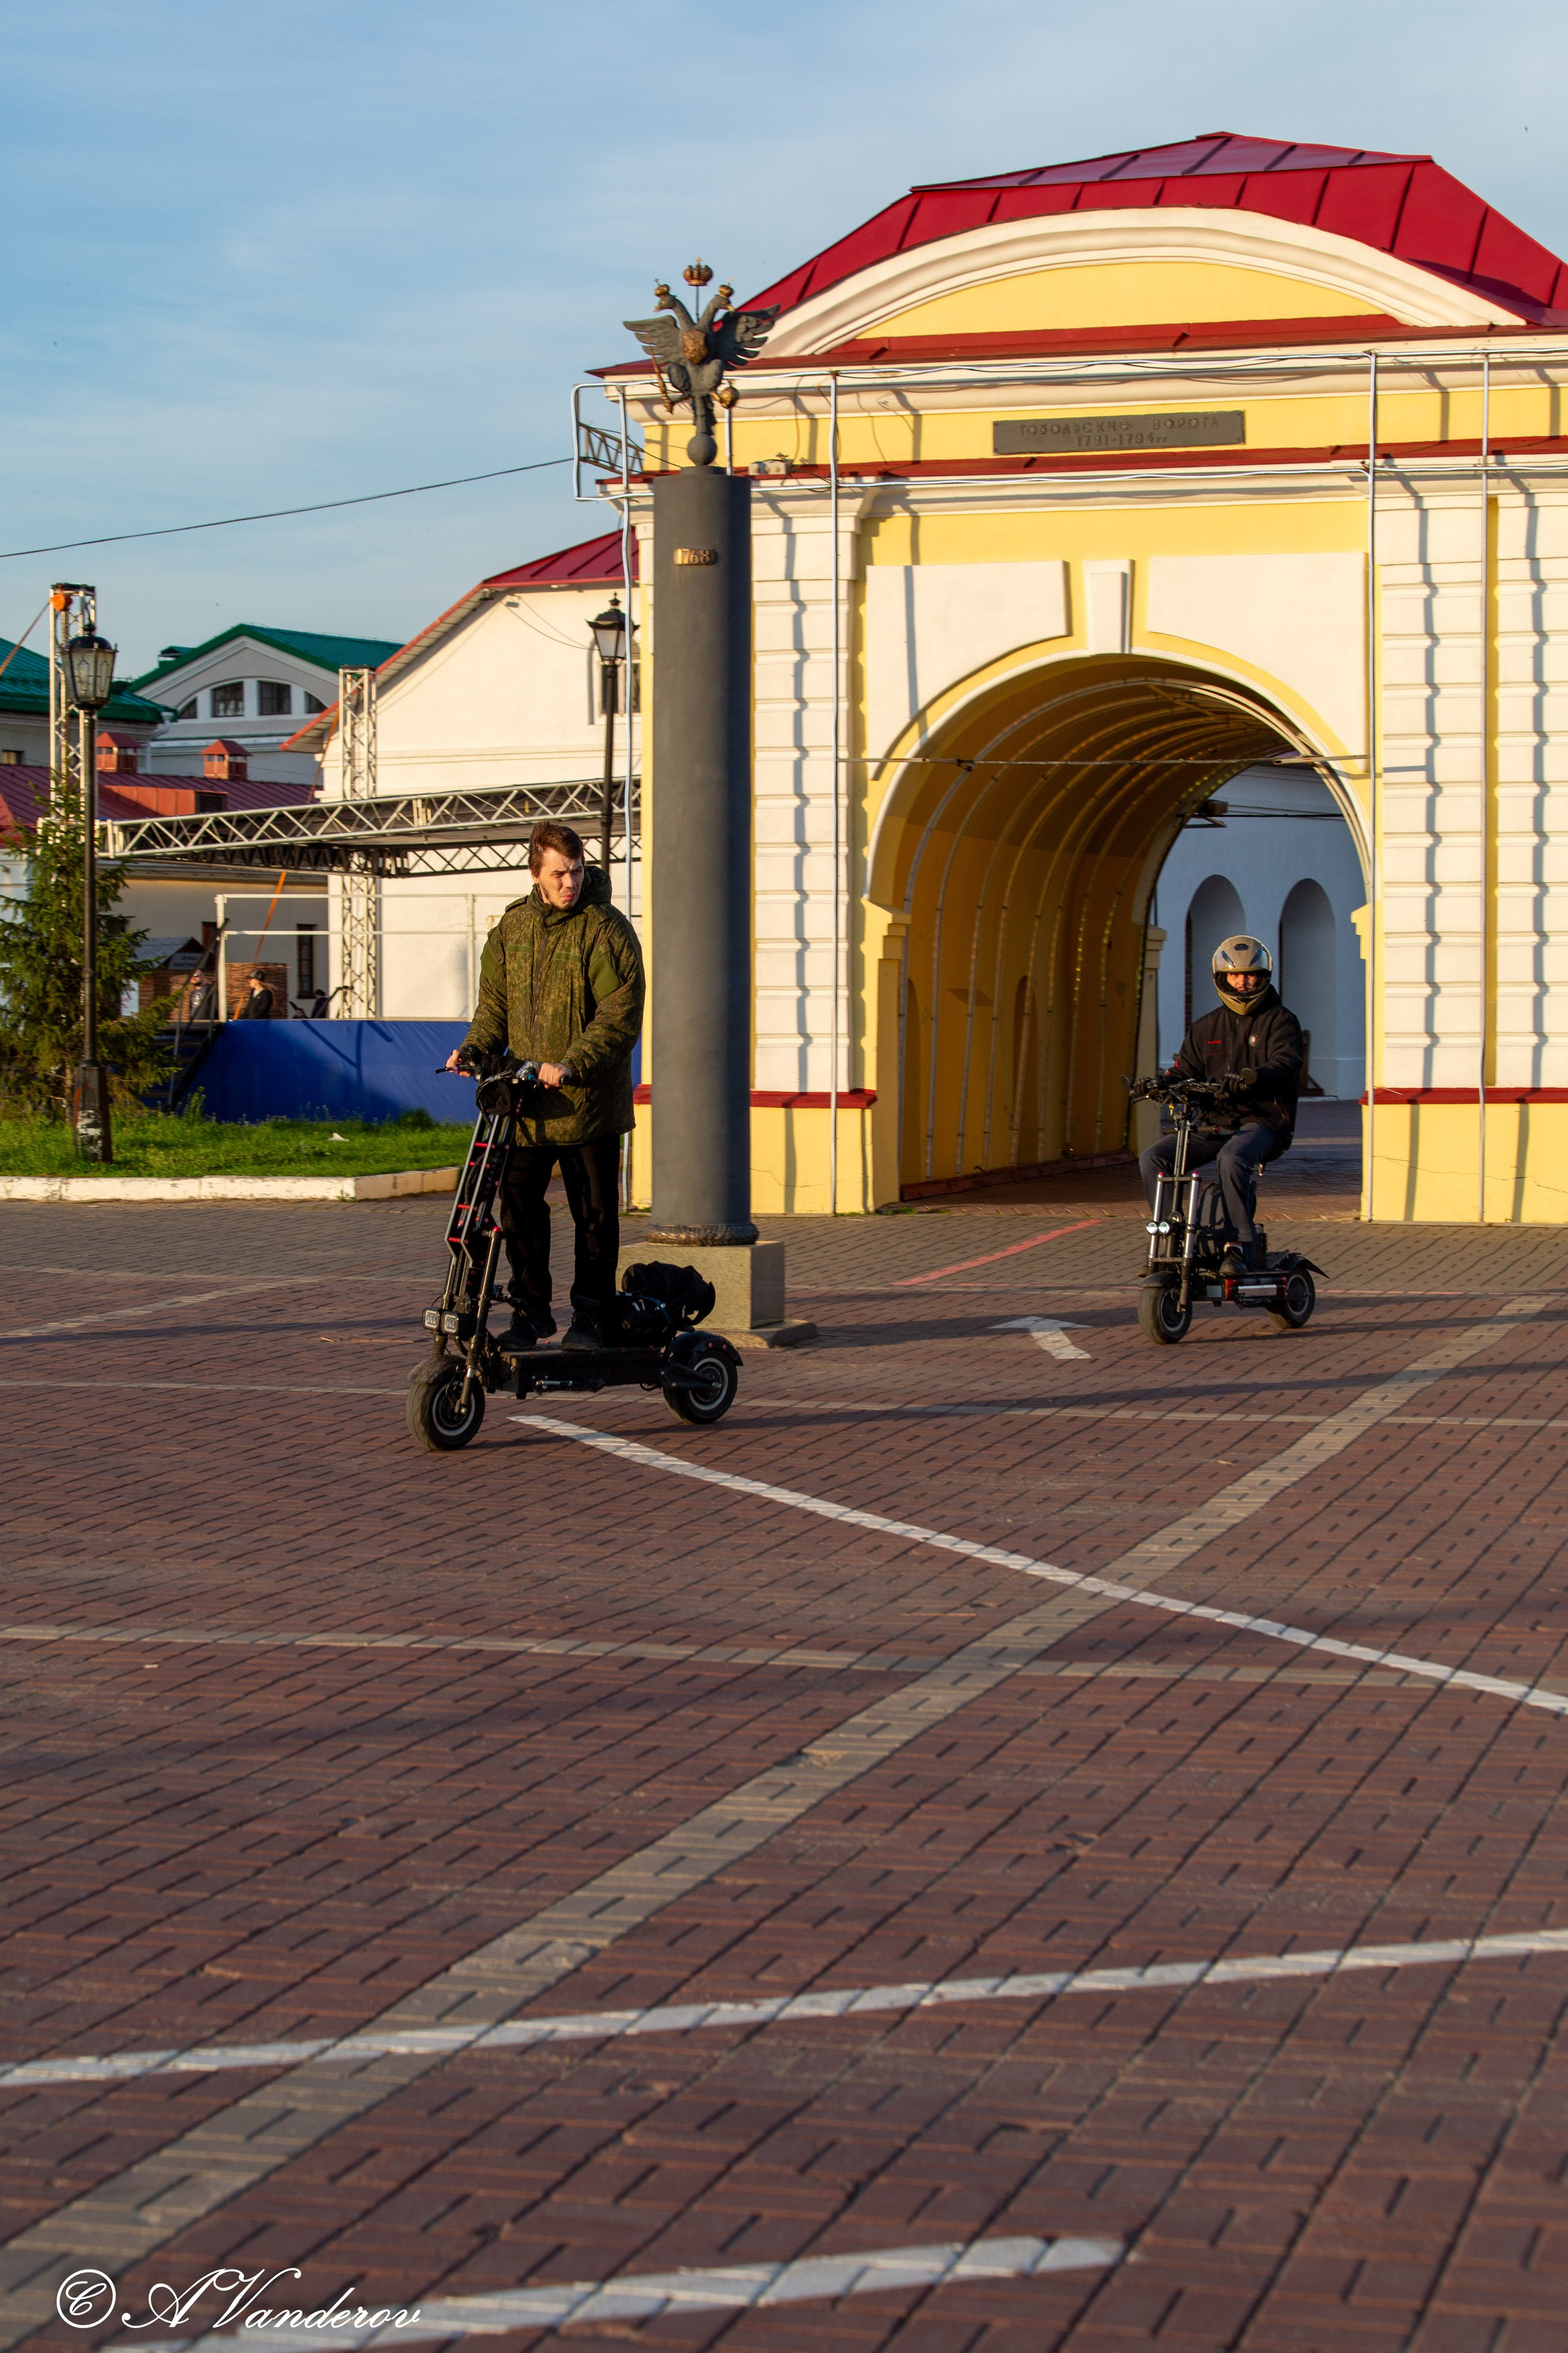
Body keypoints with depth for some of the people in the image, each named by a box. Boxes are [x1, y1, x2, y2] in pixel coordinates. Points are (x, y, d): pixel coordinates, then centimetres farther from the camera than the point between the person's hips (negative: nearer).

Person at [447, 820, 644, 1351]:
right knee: (518, 1204, 2)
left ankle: (593, 1317, 15)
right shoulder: (512, 927, 9)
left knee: (594, 1213, 4)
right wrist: (474, 1049, -1)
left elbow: (621, 1015, -14)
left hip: (589, 1100, -4)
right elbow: (496, 1002, 17)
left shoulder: (607, 930, -8)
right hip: (527, 1100, 4)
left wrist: (572, 1065, -26)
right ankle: (530, 1311, 15)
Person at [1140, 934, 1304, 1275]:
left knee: (1232, 1157, -38)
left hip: (1262, 1122, -5)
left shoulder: (1280, 1021, 3)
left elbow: (1285, 1065, -15)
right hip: (1213, 1123, 5)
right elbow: (1184, 1069, 15)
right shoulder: (1207, 1026, 19)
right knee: (1154, 1159, -15)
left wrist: (1252, 1078, -37)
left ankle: (1242, 1247, -31)